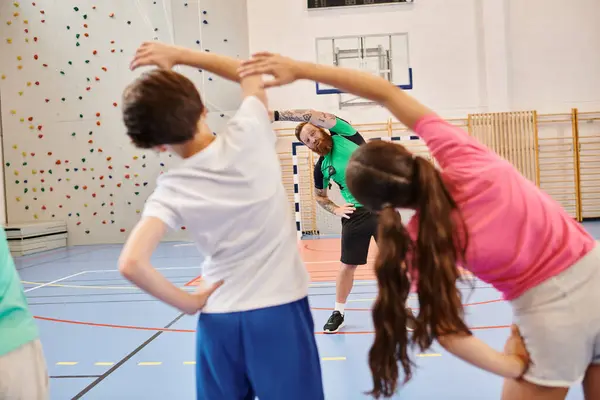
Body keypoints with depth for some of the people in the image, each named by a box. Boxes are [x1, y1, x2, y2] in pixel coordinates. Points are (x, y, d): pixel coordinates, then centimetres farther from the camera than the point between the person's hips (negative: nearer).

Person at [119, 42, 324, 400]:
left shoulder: (171, 191, -10)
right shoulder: (249, 135, -11)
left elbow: (132, 263, -19)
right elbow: (251, 73, 8)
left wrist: (188, 303, -5)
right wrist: (178, 54, 6)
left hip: (218, 320, 1)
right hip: (280, 311, -1)